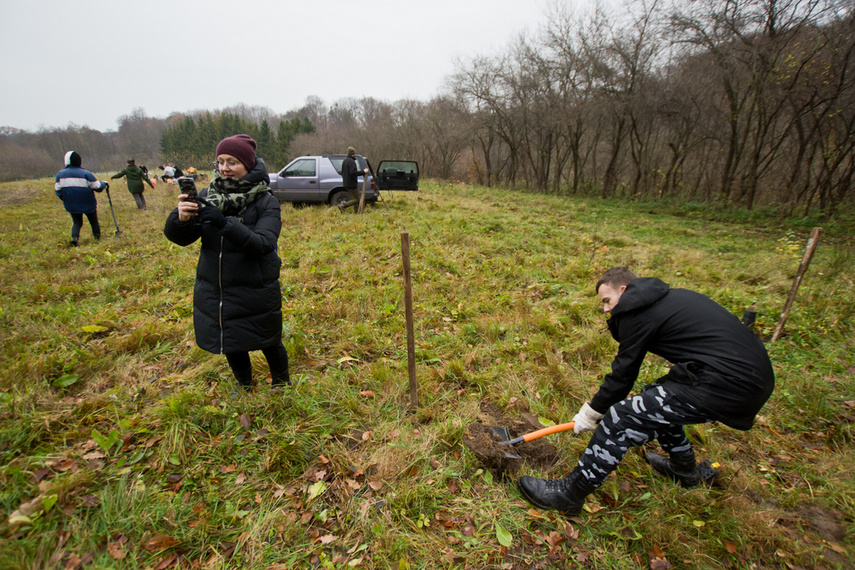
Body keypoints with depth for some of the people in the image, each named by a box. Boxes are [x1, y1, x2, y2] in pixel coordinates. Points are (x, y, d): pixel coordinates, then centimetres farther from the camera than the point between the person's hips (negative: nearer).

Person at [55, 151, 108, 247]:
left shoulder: (60, 174, 1)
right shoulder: (86, 174, -13)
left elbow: (57, 190, 6)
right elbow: (97, 187, -9)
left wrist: (66, 199, 22)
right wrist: (104, 184, 13)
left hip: (72, 205, 3)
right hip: (88, 204, -3)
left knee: (76, 222, 12)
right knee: (94, 221, 12)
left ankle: (74, 238, -10)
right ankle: (98, 238, 19)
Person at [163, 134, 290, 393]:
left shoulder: (266, 202, -11)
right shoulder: (207, 195, 0)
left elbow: (263, 244, -25)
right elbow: (180, 238, -4)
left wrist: (224, 222, -37)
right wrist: (180, 218, -26)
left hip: (256, 293, -4)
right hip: (213, 292, 4)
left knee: (269, 344, 12)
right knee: (232, 346, 20)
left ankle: (282, 388, 42)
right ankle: (245, 388, 49)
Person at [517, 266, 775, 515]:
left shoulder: (638, 314, -8)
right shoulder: (675, 296, 19)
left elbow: (622, 375, -4)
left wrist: (591, 412, 9)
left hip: (728, 386, -10)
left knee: (620, 419, -11)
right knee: (657, 398, 27)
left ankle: (569, 493, -1)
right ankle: (684, 468, 44)